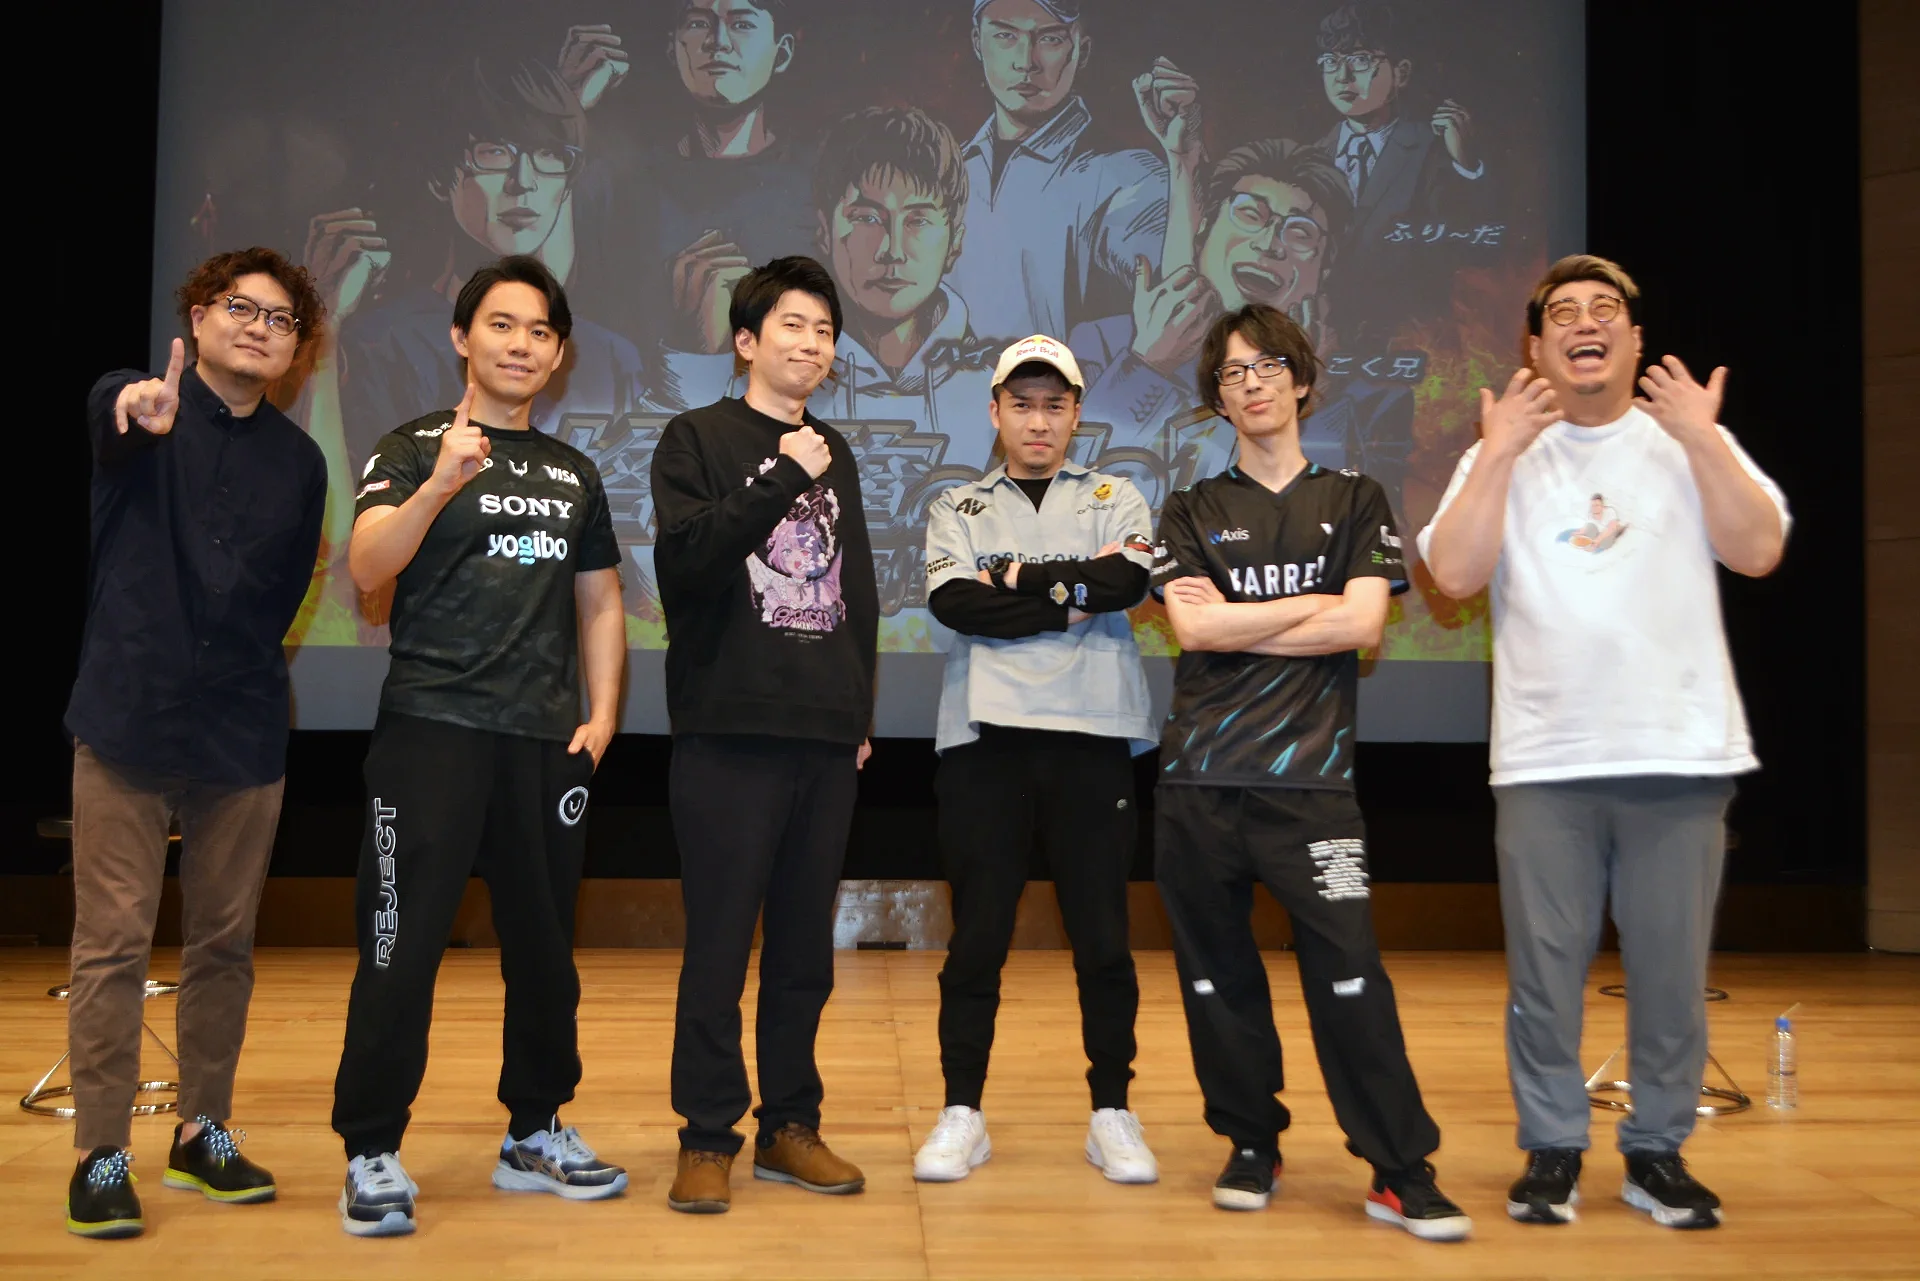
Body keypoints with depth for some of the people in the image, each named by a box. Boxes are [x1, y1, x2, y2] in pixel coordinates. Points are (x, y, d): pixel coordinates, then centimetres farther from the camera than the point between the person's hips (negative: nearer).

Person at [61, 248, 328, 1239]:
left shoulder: (299, 461, 10)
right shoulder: (138, 410, -3)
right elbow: (105, 415, -28)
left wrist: (250, 682, 9)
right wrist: (134, 408, -51)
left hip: (244, 737, 4)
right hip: (129, 721, -4)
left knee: (225, 942, 10)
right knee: (114, 943, 0)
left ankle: (202, 1133, 25)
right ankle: (100, 1154, 11)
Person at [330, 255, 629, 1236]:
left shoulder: (573, 473, 15)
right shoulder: (414, 448, 1)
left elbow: (600, 604, 18)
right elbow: (367, 569, -14)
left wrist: (603, 713, 5)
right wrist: (438, 487, -29)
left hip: (546, 741, 5)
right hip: (432, 728, -4)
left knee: (543, 944, 11)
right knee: (402, 945, -4)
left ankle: (534, 1135, 25)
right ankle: (371, 1154, 8)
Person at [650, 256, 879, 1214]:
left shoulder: (834, 454, 18)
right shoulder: (698, 438, 3)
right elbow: (684, 559, -14)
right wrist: (782, 479, -17)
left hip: (826, 738, 5)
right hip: (730, 732, -5)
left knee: (805, 951, 10)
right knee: (719, 947, -2)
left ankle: (789, 1125, 20)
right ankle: (707, 1137, 10)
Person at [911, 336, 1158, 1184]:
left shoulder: (1114, 500, 14)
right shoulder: (957, 509, 14)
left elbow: (1129, 580, -8)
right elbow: (953, 602, -6)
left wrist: (1016, 579, -6)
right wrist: (1073, 597, -8)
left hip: (1092, 736, 0)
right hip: (984, 736, 0)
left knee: (1103, 936, 4)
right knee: (976, 936, 3)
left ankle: (1112, 1114, 17)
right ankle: (962, 1115, 14)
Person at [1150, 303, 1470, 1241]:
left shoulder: (1354, 501, 12)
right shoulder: (1192, 513, 13)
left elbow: (1363, 626, -4)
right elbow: (1191, 627, -3)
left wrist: (1235, 621, -3)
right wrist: (1320, 602, -2)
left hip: (1309, 775, -2)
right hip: (1199, 775, 2)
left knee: (1348, 969, -8)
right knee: (1218, 971, 6)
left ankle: (1401, 1172, 0)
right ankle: (1252, 1146, 21)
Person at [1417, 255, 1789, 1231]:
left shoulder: (1691, 442, 9)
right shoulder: (1503, 456, 8)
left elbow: (1759, 551, -5)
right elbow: (1454, 574, -7)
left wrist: (1702, 438, -10)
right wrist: (1499, 453, -10)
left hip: (1681, 751, 1)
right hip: (1543, 758, 0)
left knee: (1671, 969, 5)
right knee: (1544, 968, 4)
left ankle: (1657, 1149, 22)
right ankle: (1551, 1150, 18)